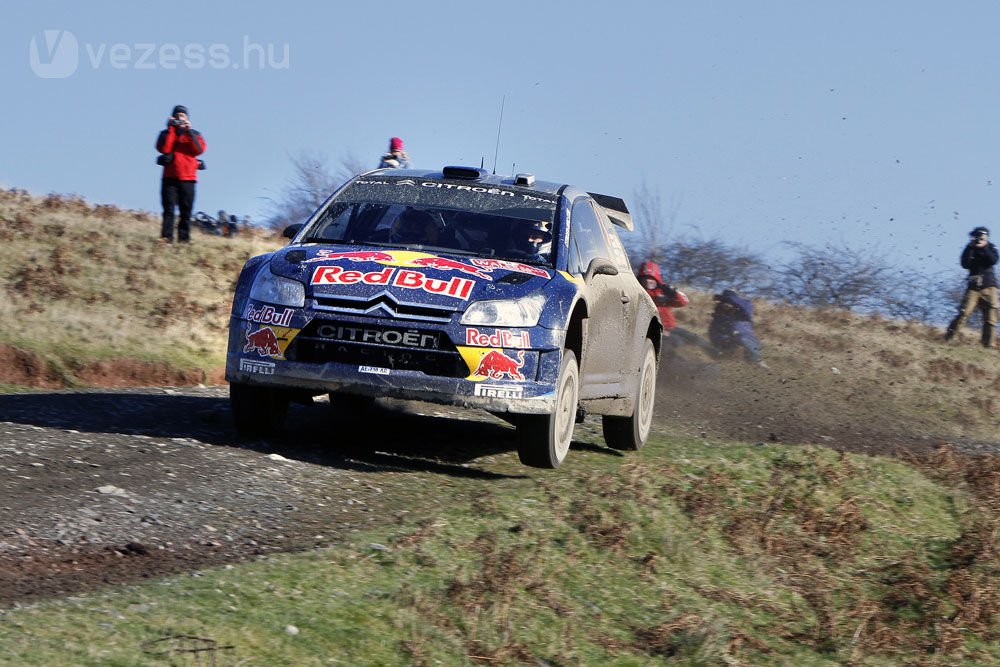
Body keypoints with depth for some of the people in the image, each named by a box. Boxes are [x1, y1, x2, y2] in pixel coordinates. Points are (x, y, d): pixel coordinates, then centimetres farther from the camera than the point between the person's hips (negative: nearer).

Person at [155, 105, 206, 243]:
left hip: (188, 179, 1)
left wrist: (189, 131, -10)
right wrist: (171, 129, -8)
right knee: (169, 210, -11)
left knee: (186, 212, -2)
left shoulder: (194, 134, 13)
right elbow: (164, 148, -10)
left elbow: (199, 149, -6)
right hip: (170, 178, -1)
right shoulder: (166, 134, 11)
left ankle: (184, 239, -3)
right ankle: (166, 238, -18)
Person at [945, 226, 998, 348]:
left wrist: (984, 248, -15)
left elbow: (993, 260, -8)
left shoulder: (990, 248, 11)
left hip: (989, 287, 1)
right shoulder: (971, 250, 9)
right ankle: (947, 339, -16)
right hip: (973, 287, -1)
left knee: (990, 318, -4)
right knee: (964, 313, -17)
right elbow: (965, 264, -6)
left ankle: (988, 345, 1)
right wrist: (970, 247, -12)